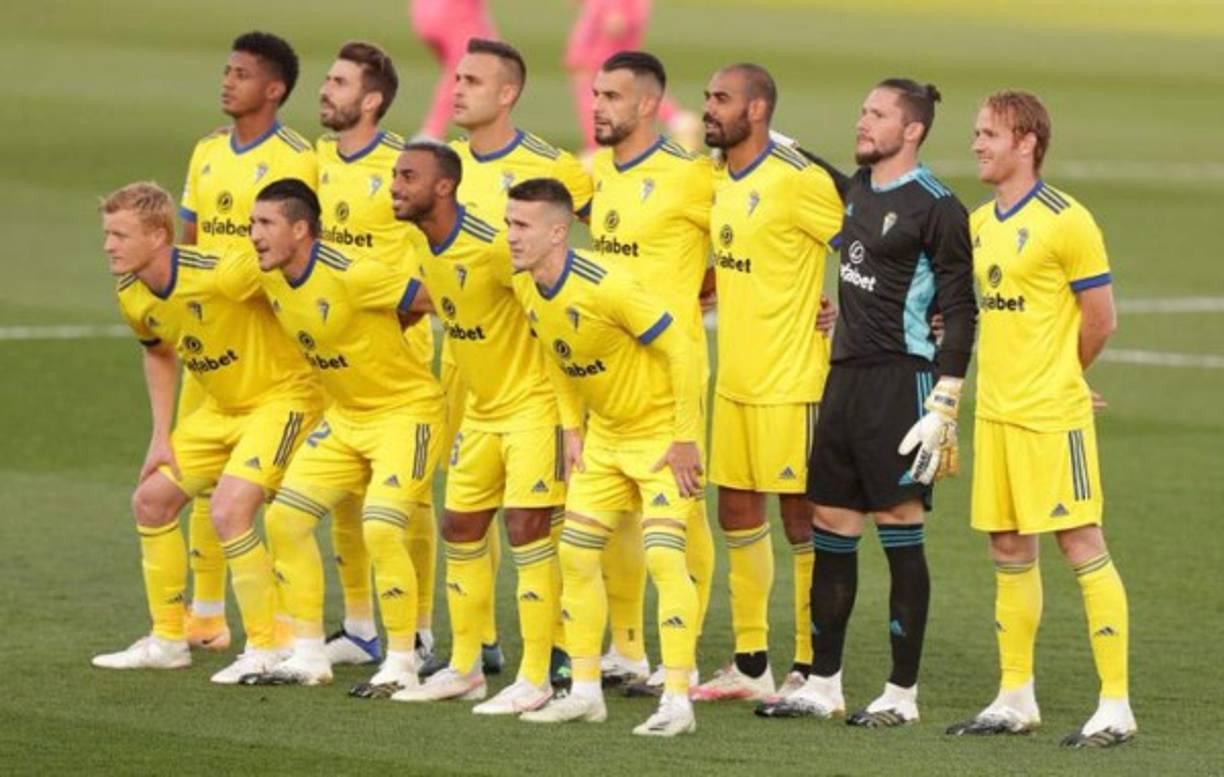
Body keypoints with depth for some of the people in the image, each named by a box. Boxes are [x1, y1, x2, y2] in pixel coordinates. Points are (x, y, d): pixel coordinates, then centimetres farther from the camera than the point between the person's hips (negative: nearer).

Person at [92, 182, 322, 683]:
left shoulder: (219, 276, -31)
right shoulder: (132, 296, -5)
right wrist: (160, 437, 10)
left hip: (283, 395, -8)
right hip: (222, 407, 9)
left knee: (228, 510, -22)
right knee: (151, 499, 8)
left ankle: (266, 650, -9)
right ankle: (167, 641, 23)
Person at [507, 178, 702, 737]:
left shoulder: (606, 288, -28)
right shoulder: (525, 290, -4)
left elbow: (680, 349, -24)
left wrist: (685, 440, -21)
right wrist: (570, 433, 8)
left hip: (661, 433, -8)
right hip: (604, 435, 8)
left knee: (663, 557, -16)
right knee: (576, 555, 7)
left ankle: (678, 701, -14)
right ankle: (585, 691, 16)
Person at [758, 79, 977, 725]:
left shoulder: (936, 207, -11)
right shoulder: (855, 189, 11)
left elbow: (960, 311, -12)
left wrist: (943, 407, -16)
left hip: (900, 379, -8)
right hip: (845, 374, 8)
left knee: (899, 531, -3)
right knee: (831, 526, 8)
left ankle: (902, 694, 3)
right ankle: (822, 685, 15)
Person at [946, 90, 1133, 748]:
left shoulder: (1066, 221, -12)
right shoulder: (979, 225, 11)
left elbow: (1100, 319, -8)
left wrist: (1057, 375, 4)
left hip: (1052, 416, -8)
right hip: (994, 411, 8)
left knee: (1081, 546, -6)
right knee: (1009, 551, 12)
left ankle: (1116, 707, -3)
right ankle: (1015, 699, 21)